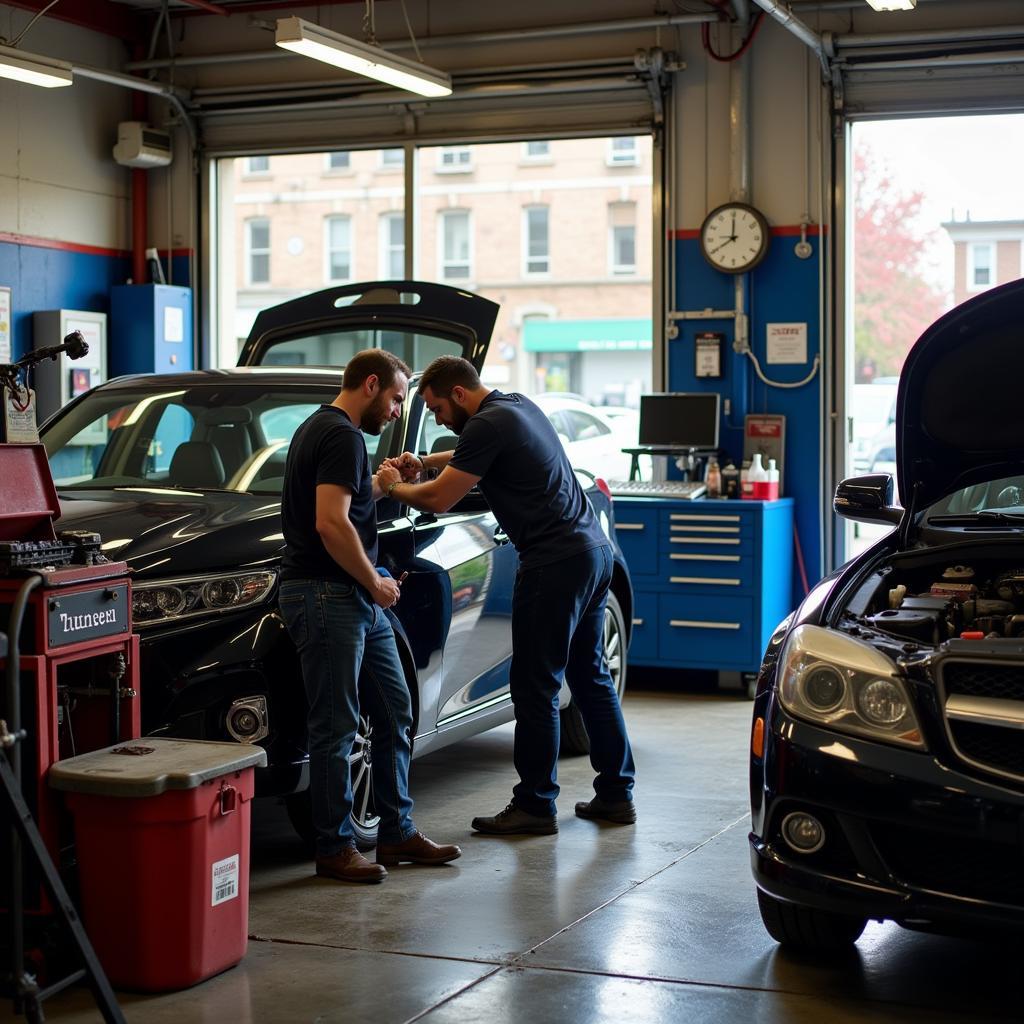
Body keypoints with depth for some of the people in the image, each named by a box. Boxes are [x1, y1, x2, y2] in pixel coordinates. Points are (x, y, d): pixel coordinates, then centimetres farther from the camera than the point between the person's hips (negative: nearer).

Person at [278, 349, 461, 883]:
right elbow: (331, 524, -23)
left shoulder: (318, 429, 19)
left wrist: (375, 486, 19)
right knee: (335, 727, -3)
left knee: (394, 713, 13)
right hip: (327, 597, -11)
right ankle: (334, 848, 5)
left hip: (357, 599, 11)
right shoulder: (341, 436, -14)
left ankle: (397, 833, 21)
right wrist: (374, 582, -14)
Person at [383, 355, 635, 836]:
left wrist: (393, 488, 5)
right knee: (590, 676, 15)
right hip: (593, 549, 10)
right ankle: (616, 793, 20)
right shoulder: (518, 406, 16)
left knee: (535, 688, -3)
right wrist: (425, 461, 27)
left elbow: (438, 499, -13)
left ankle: (535, 805, 3)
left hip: (556, 564, -10)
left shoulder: (488, 424, -13)